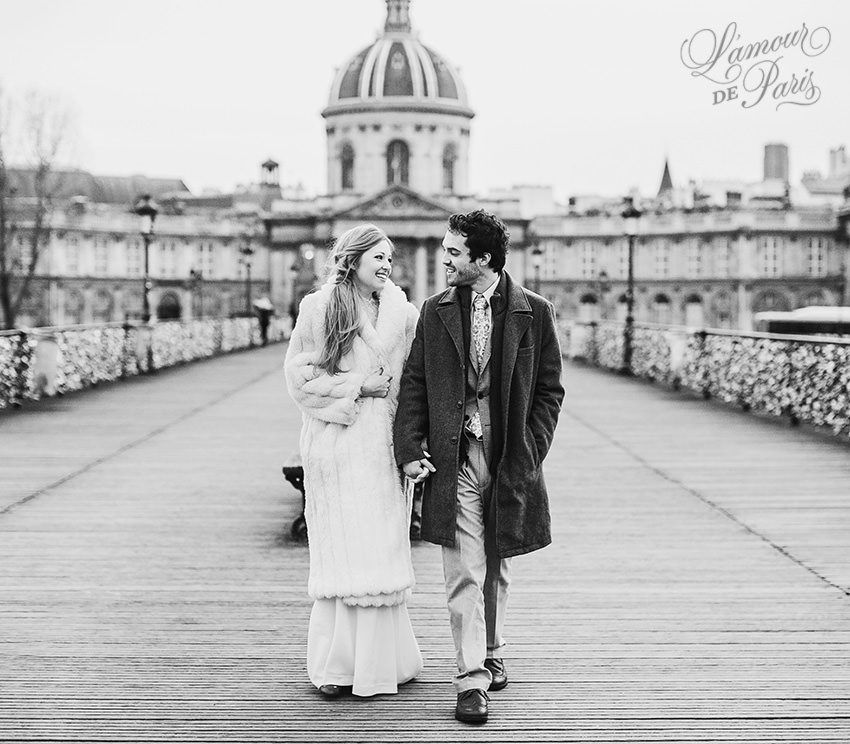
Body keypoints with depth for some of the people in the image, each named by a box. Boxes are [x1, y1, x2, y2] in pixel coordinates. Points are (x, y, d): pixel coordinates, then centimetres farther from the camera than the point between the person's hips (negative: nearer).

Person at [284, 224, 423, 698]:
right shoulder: (318, 309, 2)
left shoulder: (401, 314, 8)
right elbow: (299, 374, -1)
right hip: (334, 441, -2)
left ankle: (377, 661, 12)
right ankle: (337, 665, 9)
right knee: (340, 549, 0)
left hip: (382, 444, 2)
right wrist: (356, 386, -8)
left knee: (380, 548, 2)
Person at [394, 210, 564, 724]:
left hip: (510, 458, 0)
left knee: (498, 568, 15)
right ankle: (472, 679, 0)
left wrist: (528, 454, -5)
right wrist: (410, 448, -4)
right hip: (454, 457, 0)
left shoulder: (534, 312, 0)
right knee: (465, 572, -4)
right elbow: (414, 384, 6)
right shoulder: (436, 312, 5)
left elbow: (549, 390, 3)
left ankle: (492, 654, 34)